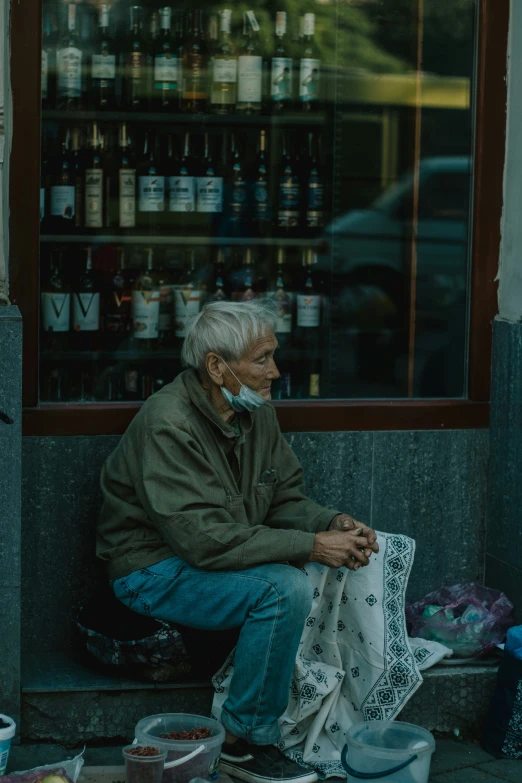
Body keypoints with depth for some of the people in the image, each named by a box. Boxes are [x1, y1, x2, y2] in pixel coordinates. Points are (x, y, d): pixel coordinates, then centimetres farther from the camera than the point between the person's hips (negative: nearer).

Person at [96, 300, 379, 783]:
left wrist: (333, 524, -14)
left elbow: (284, 498, 8)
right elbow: (205, 539, -31)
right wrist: (311, 547, -30)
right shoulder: (168, 426, -25)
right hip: (156, 572, -8)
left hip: (215, 558, 8)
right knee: (285, 588, -29)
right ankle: (246, 742, -15)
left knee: (347, 560, -7)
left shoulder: (257, 412, 2)